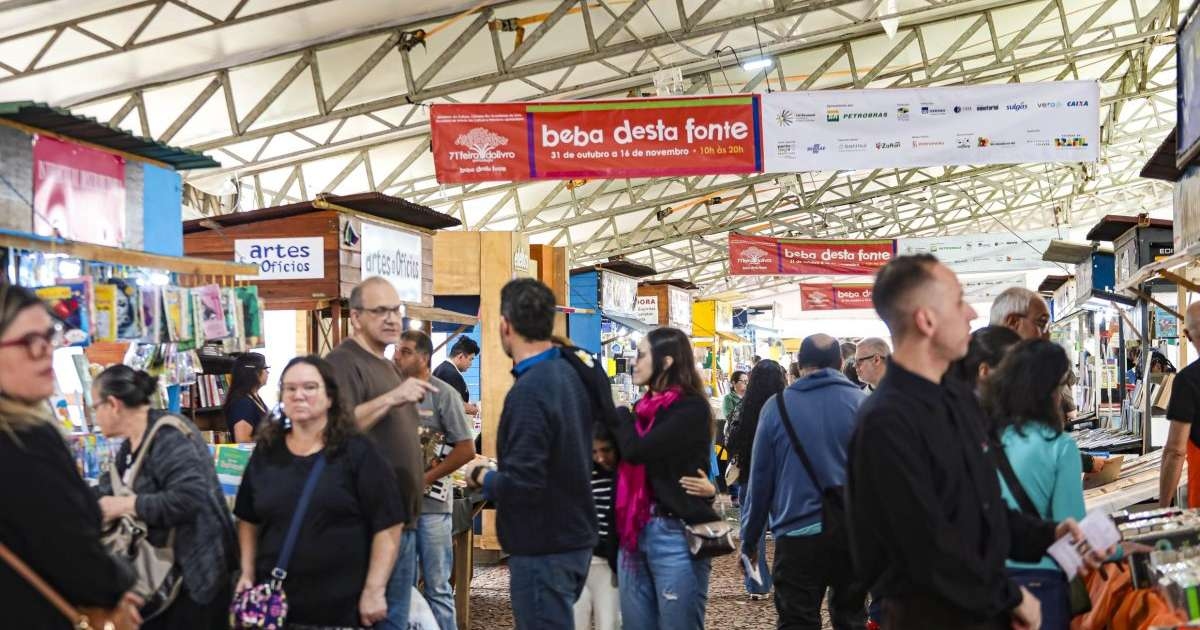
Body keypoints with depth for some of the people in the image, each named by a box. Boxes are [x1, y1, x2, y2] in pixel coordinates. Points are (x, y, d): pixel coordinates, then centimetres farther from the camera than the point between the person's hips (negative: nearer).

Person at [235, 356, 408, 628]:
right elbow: (248, 520, 17)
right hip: (276, 602, 4)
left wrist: (374, 590, -13)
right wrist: (248, 574, 8)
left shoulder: (358, 452, -6)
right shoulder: (266, 452, 7)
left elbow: (388, 526, -9)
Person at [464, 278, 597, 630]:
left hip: (543, 549, -9)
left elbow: (520, 485, -26)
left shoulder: (529, 391, -23)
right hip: (575, 537, 9)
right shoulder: (571, 373, 5)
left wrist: (481, 476, -9)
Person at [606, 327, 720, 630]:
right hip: (635, 533, 8)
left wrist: (622, 414, -1)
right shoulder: (647, 406, 13)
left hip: (675, 534, -7)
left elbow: (636, 450, -18)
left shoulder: (691, 408, -11)